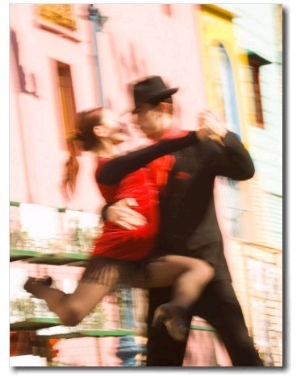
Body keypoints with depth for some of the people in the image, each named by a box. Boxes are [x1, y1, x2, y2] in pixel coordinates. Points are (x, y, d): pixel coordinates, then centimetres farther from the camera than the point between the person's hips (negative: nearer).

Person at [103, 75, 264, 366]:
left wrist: (223, 135, -27)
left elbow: (245, 170, -11)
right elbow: (118, 199, 9)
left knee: (240, 343, -9)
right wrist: (111, 210, -15)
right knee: (161, 353, 5)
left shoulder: (198, 147, 0)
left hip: (204, 258, -4)